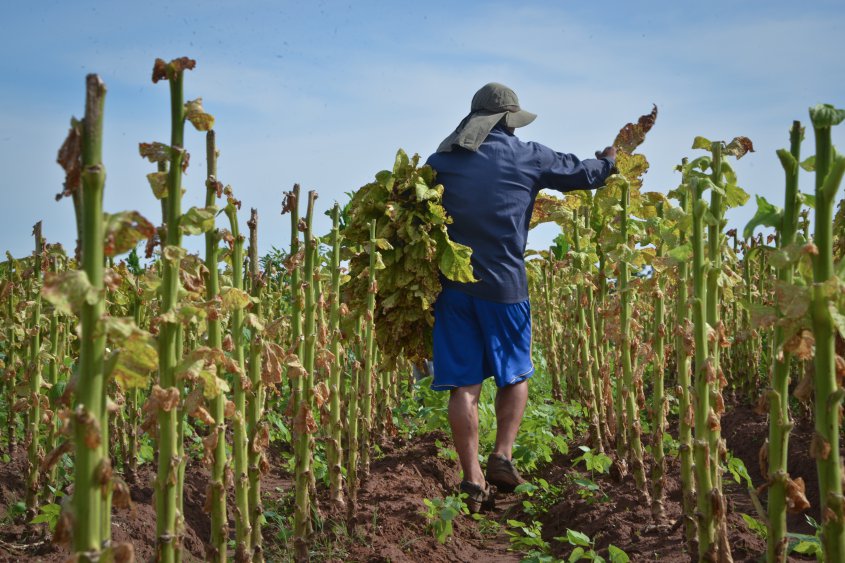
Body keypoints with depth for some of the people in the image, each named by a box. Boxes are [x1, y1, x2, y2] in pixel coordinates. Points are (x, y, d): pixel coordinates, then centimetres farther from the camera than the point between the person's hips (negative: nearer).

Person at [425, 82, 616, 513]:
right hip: (503, 284, -2)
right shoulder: (527, 158, 2)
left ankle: (472, 479, 3)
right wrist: (609, 159, 35)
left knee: (463, 384, 4)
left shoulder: (439, 162, 7)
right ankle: (502, 455, 4)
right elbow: (585, 173, 13)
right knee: (515, 375, 18)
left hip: (451, 283, 2)